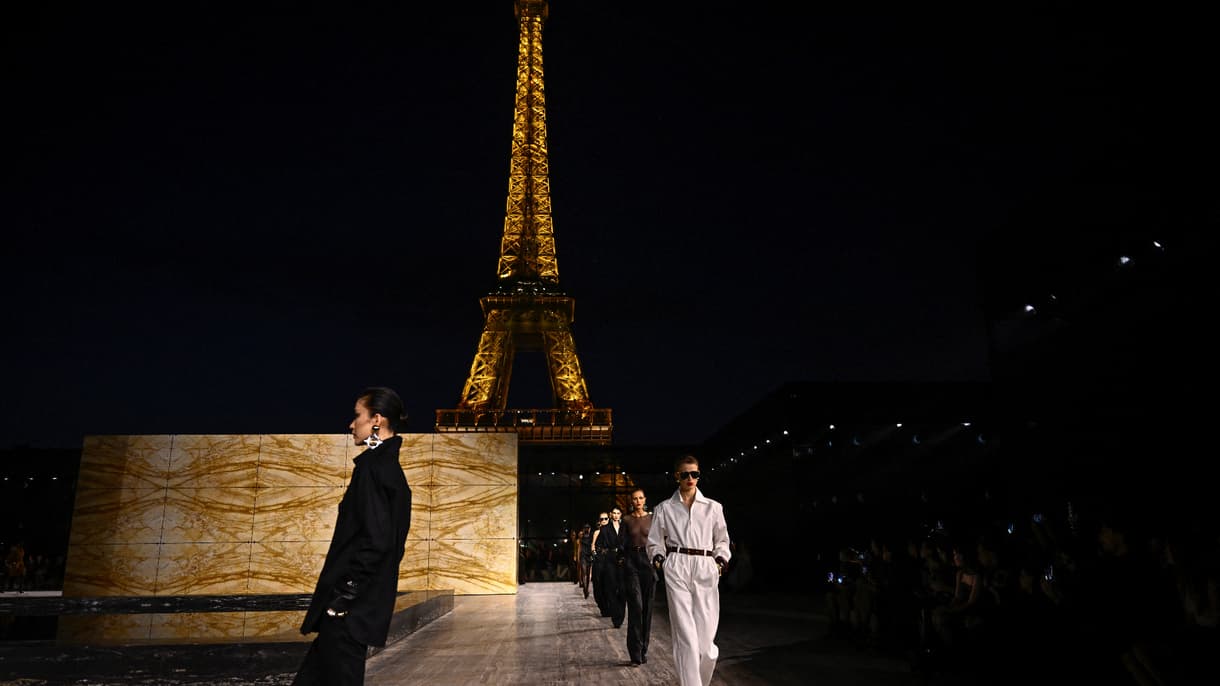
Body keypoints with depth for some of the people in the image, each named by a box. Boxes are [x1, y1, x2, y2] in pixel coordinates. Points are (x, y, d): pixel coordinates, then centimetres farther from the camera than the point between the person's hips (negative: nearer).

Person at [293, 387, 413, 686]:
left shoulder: (372, 466, -16)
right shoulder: (391, 467, 12)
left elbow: (375, 539, -23)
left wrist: (343, 594, -18)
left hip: (349, 605, -9)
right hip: (368, 600, 9)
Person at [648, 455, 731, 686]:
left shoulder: (713, 507, 14)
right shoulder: (664, 509, 13)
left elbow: (722, 541, 19)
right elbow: (655, 543, 15)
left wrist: (720, 563, 3)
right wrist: (660, 561, -3)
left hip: (706, 570, 1)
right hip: (676, 570, -1)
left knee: (706, 637, -6)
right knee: (685, 635, -10)